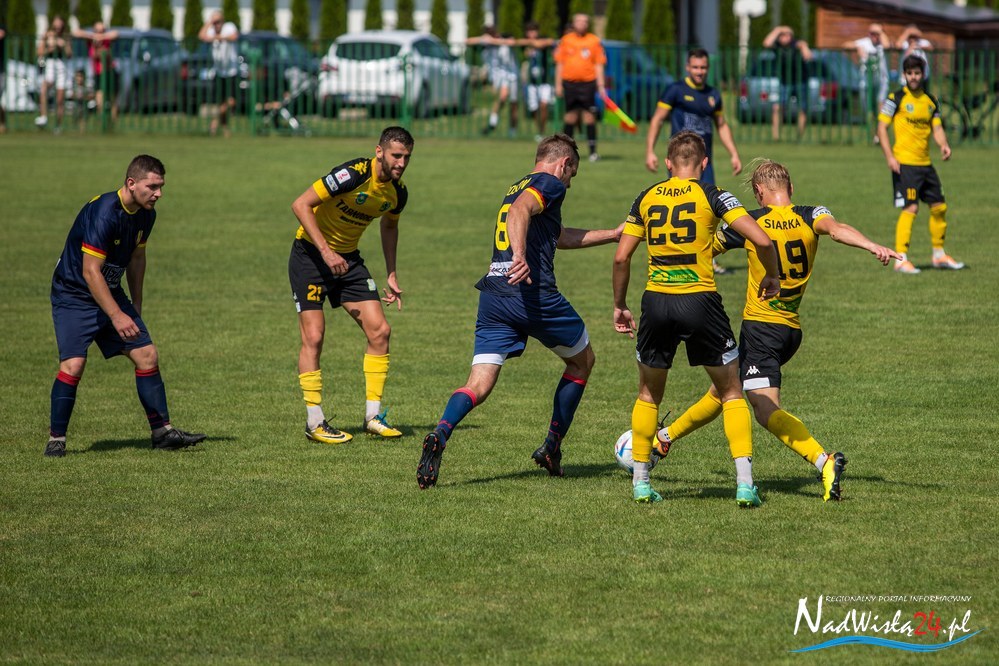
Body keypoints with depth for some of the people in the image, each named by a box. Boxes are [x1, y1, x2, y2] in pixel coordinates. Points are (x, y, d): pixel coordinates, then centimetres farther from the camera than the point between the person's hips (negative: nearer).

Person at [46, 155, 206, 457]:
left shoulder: (145, 214, -1)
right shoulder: (103, 213, -27)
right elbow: (90, 271, -28)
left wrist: (136, 308, 19)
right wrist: (117, 316, -28)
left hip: (111, 293, 8)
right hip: (73, 296, -8)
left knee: (147, 355, 0)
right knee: (73, 364, -19)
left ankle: (162, 431, 9)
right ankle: (56, 438, -4)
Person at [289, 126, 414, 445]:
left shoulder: (398, 192, -3)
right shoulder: (353, 174, -25)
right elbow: (300, 204, -25)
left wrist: (392, 275, 14)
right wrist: (325, 251, -29)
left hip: (348, 259, 6)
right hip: (310, 255, -6)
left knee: (380, 330, -4)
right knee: (314, 337, -11)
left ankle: (373, 415, 4)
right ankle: (314, 421, -2)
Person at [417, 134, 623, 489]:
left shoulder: (518, 187, 28)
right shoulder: (550, 184, 1)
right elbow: (519, 211, -21)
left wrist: (614, 234, 48)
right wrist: (520, 256, -37)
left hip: (493, 295, 7)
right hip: (534, 293, -7)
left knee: (479, 384, -3)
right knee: (582, 361, 19)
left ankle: (439, 434, -32)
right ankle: (552, 447, 21)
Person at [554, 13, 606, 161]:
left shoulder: (594, 41, 4)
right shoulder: (565, 40, 7)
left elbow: (599, 65, 4)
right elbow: (560, 63, 11)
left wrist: (601, 85, -2)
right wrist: (558, 84, 6)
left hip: (588, 83, -1)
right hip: (569, 82, 1)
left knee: (589, 116, -6)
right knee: (571, 116, 5)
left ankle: (593, 151, -3)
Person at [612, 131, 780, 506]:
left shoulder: (646, 199, 7)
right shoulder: (711, 196, -2)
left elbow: (621, 257, 7)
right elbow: (761, 240, -10)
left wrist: (619, 306, 19)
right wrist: (772, 277, 8)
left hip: (656, 302, 2)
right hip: (700, 302, -2)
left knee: (649, 394, 21)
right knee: (731, 393, 11)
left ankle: (640, 483, 20)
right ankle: (745, 484, 2)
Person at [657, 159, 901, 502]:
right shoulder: (810, 216, -1)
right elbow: (836, 229, -24)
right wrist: (874, 247, -41)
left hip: (760, 325, -6)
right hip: (792, 329, 6)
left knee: (767, 411, -17)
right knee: (722, 391, 21)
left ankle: (824, 461, -36)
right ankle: (666, 437, 39)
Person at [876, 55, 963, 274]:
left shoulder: (930, 101, 12)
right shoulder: (896, 99, -5)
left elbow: (936, 127, 13)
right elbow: (881, 127, -7)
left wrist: (944, 145, -9)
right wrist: (890, 157, -16)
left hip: (925, 163, 7)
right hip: (904, 163, -7)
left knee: (939, 207, 10)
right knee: (910, 208, -14)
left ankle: (939, 255, 25)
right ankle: (901, 259, -11)